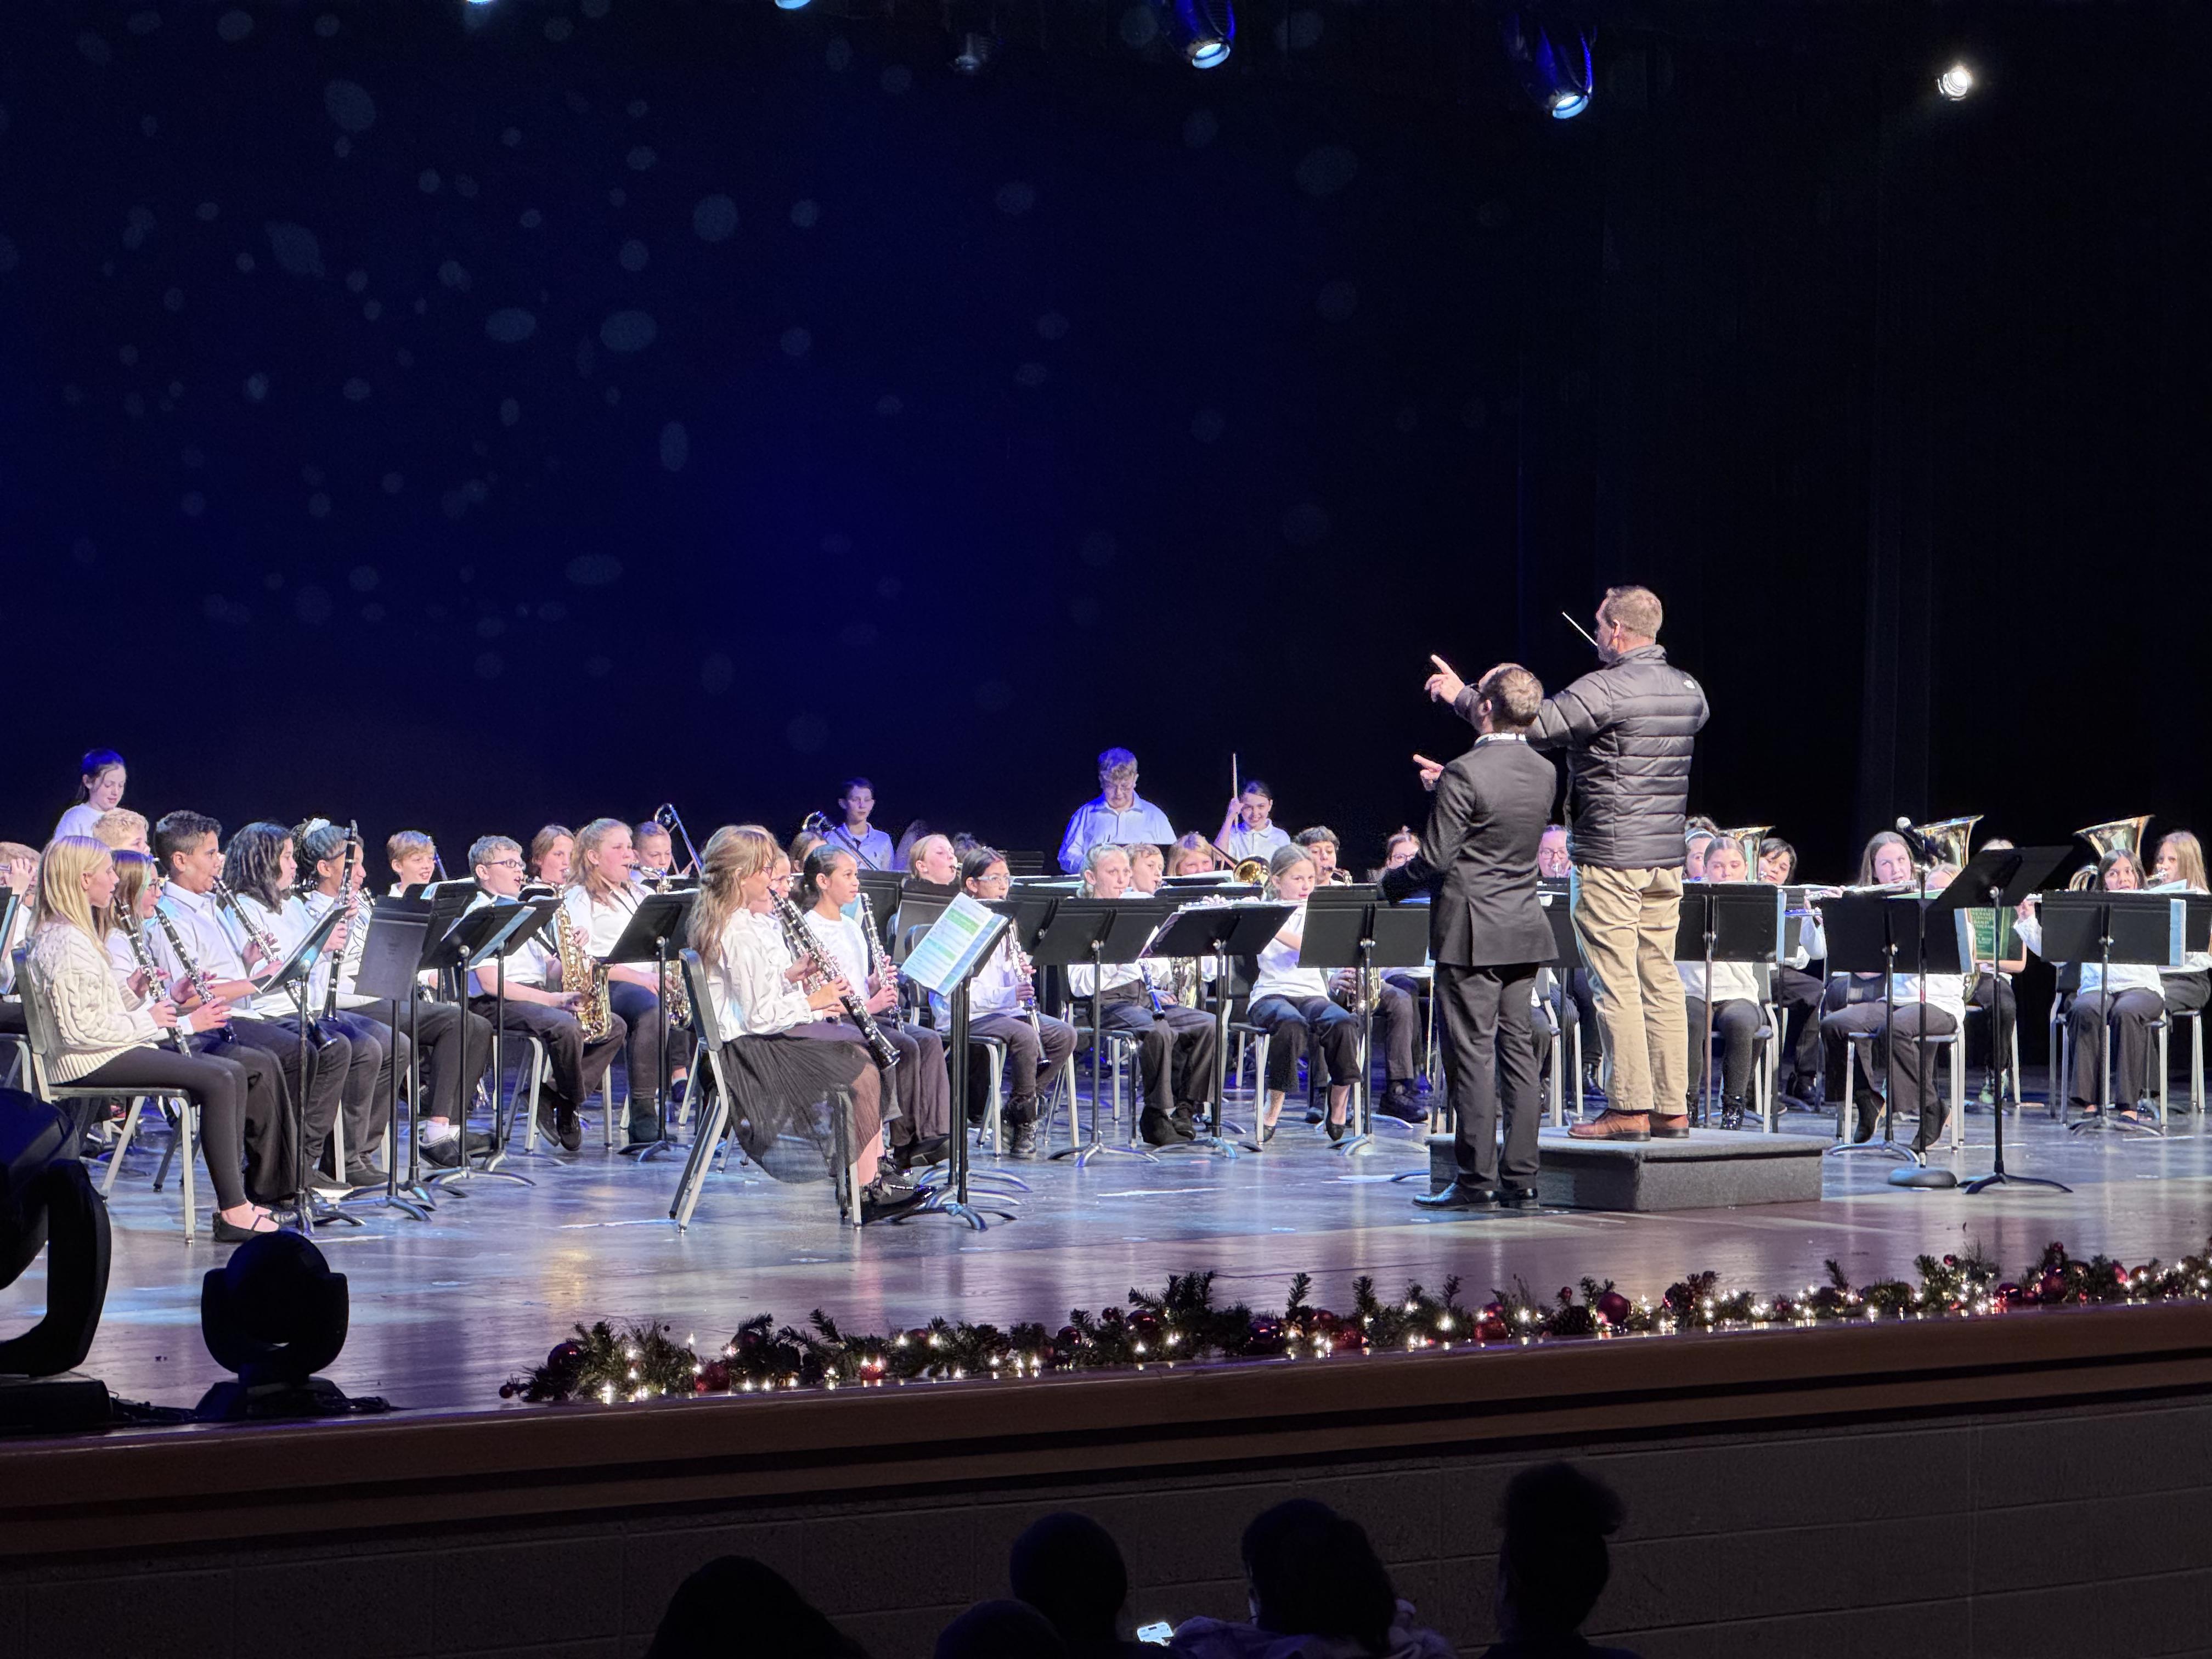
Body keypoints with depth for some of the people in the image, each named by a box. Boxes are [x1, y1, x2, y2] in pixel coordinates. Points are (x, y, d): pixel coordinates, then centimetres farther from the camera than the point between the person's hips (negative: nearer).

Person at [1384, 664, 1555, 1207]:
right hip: (1525, 930, 7)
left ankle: (1476, 1178, -2)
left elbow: (1435, 860, -17)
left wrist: (1391, 884, 4)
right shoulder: (1544, 773, 5)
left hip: (1472, 933, -7)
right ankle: (1520, 1175, 11)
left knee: (1472, 1054, -3)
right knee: (1517, 1049, 9)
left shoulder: (1465, 775, -17)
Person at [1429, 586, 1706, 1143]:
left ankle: (1629, 1107, -6)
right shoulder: (1689, 690, 9)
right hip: (1667, 858, 7)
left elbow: (1533, 727, -15)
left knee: (1616, 982, -5)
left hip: (1610, 857, -7)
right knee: (1660, 979, 9)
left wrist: (1462, 696, -2)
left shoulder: (1605, 690, -14)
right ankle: (1671, 1107, 9)